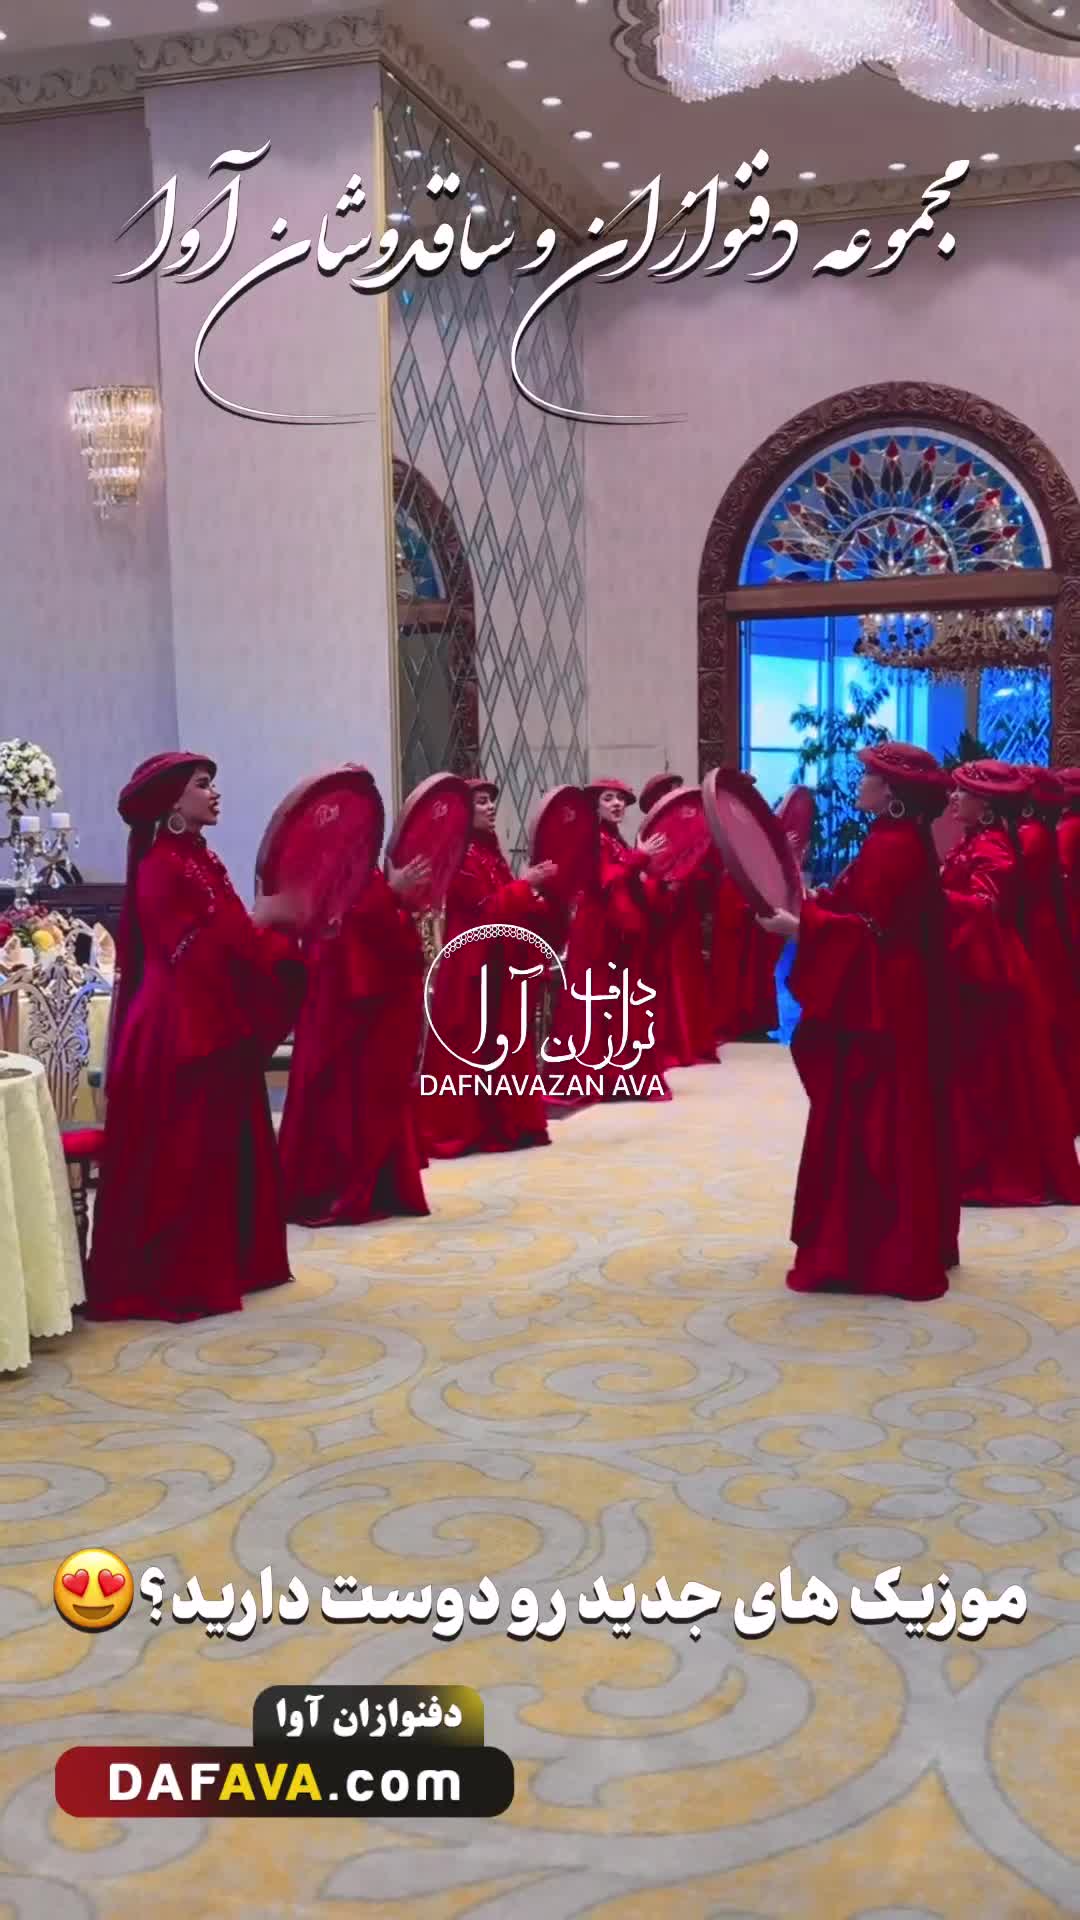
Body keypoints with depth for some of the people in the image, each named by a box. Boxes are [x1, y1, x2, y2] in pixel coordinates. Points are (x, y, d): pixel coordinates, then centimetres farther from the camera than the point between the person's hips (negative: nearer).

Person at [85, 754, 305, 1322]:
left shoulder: (201, 859, 13)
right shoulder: (161, 867, -14)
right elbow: (193, 953, -21)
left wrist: (280, 923, 1)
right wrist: (261, 917, -20)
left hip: (216, 1025, 9)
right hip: (177, 1030, -9)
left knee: (225, 1151, 14)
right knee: (179, 1159, -3)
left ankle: (224, 1265, 23)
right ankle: (172, 1280, 5)